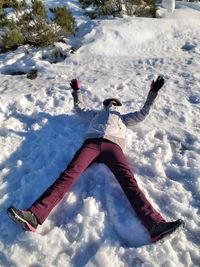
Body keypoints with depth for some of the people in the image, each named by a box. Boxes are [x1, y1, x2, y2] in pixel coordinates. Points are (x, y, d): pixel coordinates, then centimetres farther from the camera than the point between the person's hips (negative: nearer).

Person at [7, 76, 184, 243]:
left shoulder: (123, 117, 41)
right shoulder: (96, 113, 41)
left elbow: (143, 113, 41)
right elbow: (79, 107, 55)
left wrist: (153, 93, 37)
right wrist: (77, 91, 56)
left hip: (112, 145, 0)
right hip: (91, 142, 0)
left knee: (129, 181, -25)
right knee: (69, 174, -25)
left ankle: (155, 224, -41)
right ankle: (34, 216, -38)